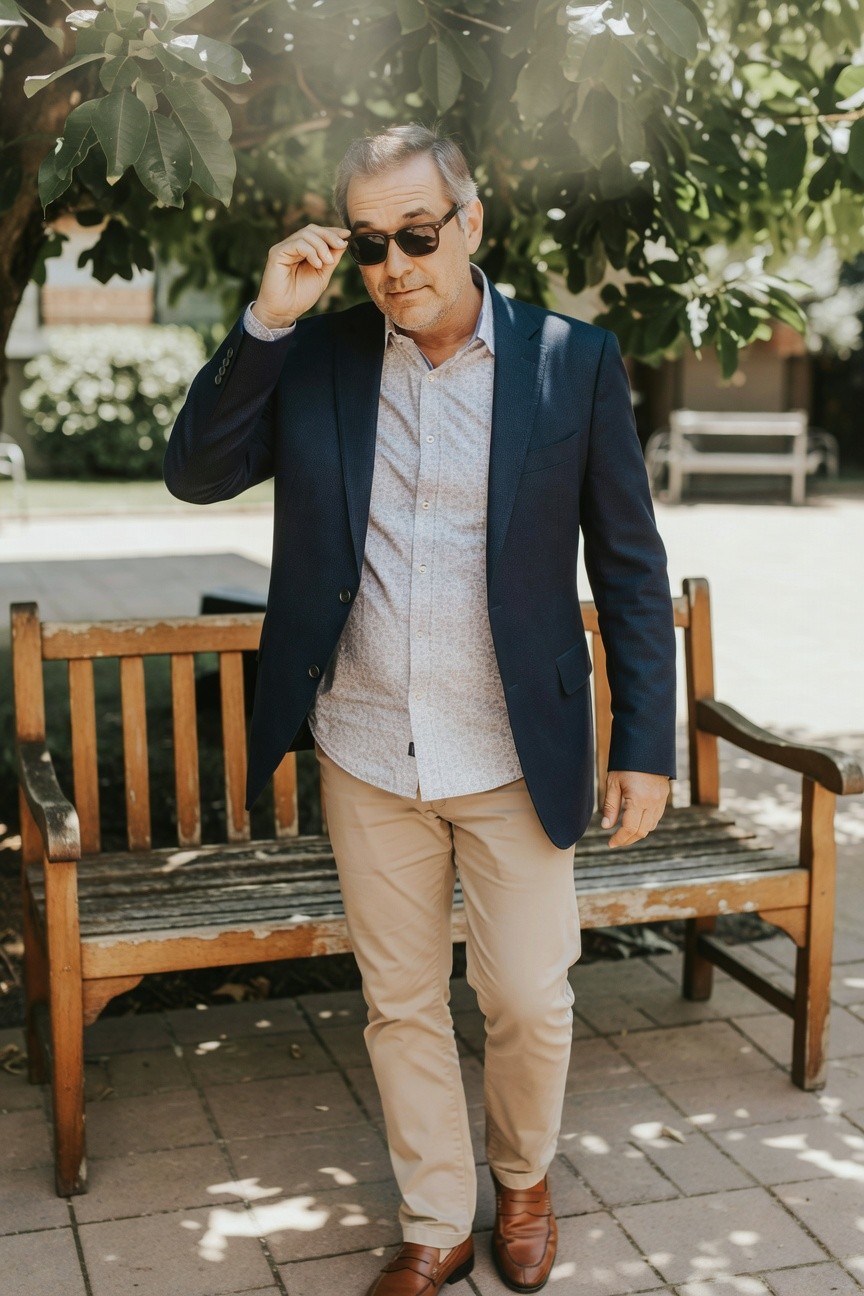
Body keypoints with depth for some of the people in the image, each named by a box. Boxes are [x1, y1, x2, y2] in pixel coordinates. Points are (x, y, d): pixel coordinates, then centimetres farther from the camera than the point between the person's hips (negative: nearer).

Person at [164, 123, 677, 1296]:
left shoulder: (573, 361, -6)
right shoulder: (317, 356, 0)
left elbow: (630, 565, -3)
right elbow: (196, 474, -4)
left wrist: (646, 743, -5)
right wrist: (268, 321, -14)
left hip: (512, 758, -2)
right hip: (368, 756, 2)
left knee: (530, 1001, 10)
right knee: (401, 1006, 14)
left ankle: (523, 1179, 41)